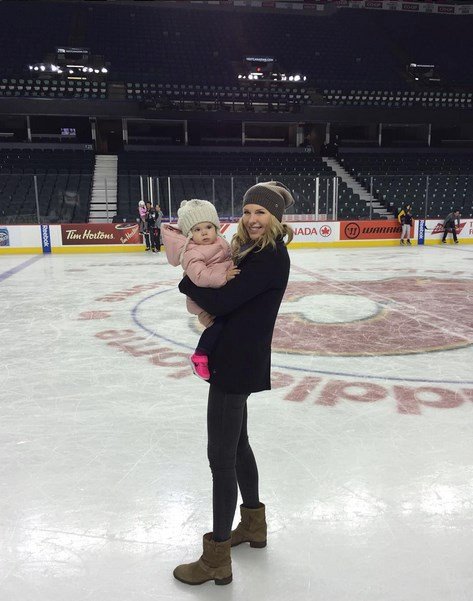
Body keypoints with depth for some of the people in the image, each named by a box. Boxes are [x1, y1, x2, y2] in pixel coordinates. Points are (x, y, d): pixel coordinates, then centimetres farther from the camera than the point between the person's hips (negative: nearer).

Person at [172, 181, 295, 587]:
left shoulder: (271, 257, -18)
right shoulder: (254, 250, 12)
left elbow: (222, 302, -22)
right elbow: (230, 295, 13)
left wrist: (187, 282, -6)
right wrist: (203, 290, -7)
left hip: (239, 363, -10)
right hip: (234, 359, 10)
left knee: (221, 455, 1)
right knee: (236, 444, 22)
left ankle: (217, 560, 19)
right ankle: (254, 525, 43)